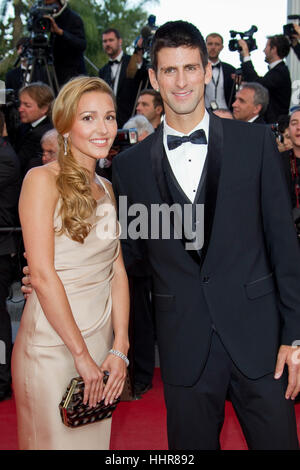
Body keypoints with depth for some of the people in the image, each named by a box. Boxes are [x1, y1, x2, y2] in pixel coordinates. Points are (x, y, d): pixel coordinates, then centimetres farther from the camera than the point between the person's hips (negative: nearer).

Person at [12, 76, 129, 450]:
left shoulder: (104, 189, 12)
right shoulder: (42, 180, -10)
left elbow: (117, 271, 6)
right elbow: (43, 274, -17)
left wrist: (119, 348, -3)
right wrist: (81, 355, -15)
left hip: (101, 338, 6)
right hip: (51, 343, -6)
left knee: (95, 437, 16)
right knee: (54, 438, 6)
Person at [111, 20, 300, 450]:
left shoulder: (255, 142, 0)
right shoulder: (130, 164, 4)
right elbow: (130, 249, 12)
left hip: (257, 336, 0)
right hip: (185, 346, 1)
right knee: (191, 443, 12)